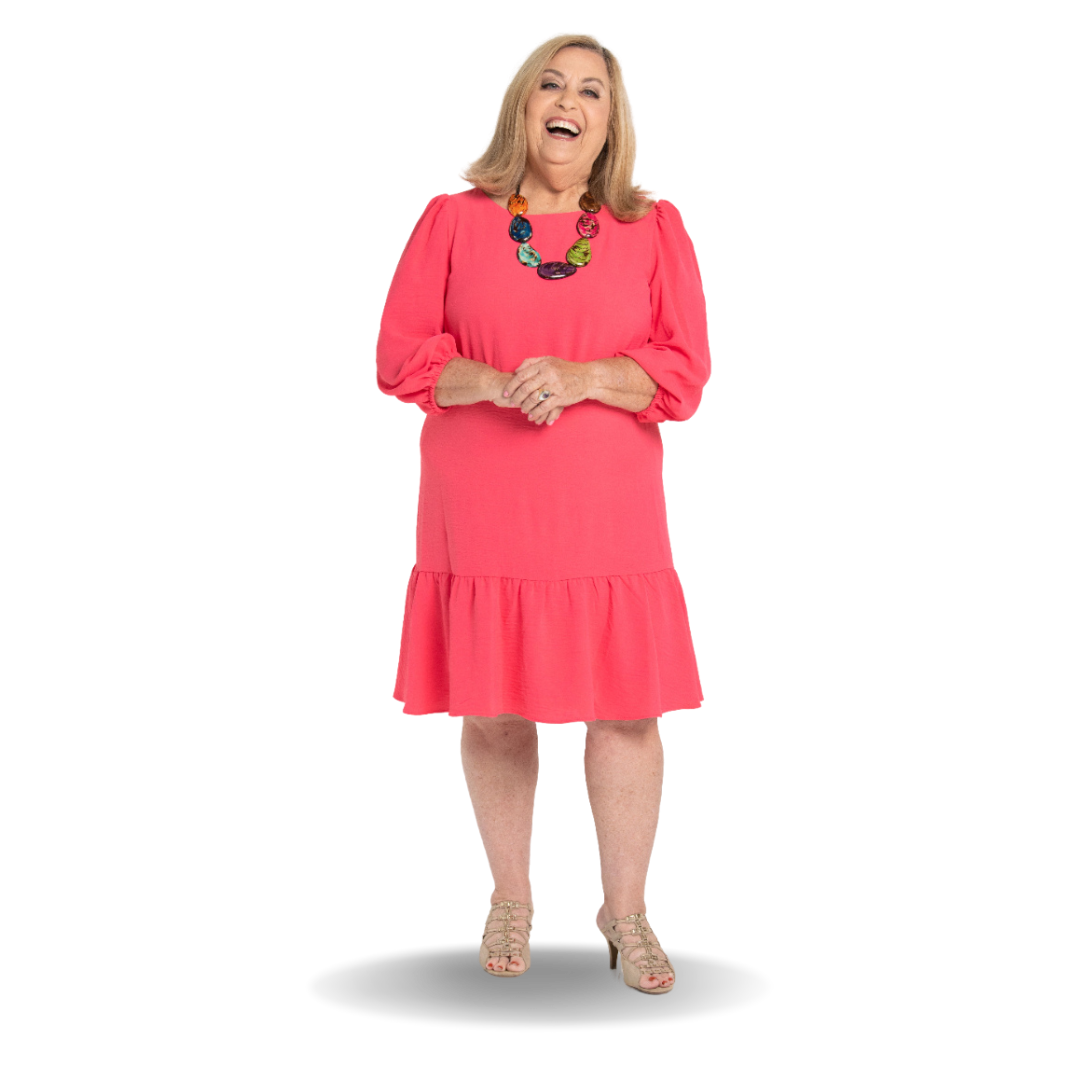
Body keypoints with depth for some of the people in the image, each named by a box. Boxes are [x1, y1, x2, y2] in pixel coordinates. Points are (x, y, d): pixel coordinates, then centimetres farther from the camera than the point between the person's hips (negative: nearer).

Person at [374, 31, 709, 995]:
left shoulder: (653, 230, 6)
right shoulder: (454, 220, 6)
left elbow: (685, 369, -1)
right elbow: (400, 356, 0)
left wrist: (581, 377, -17)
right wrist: (492, 380, -18)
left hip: (609, 510, 0)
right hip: (481, 513, 0)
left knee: (628, 709, 2)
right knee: (492, 713, 7)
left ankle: (626, 915, 20)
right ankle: (511, 900, 27)